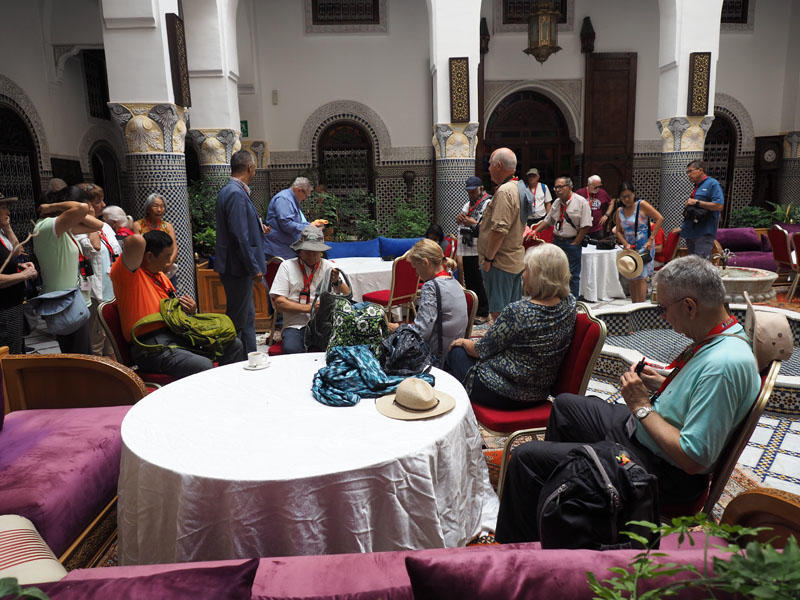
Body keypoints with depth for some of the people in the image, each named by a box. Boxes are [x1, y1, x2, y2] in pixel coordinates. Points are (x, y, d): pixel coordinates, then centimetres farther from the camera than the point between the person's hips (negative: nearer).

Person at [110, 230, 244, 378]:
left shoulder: (160, 275, 21)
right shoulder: (128, 273, -8)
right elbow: (136, 241, -30)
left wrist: (191, 309, 7)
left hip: (176, 336, 9)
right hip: (152, 346, -9)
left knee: (234, 344, 2)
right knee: (204, 366, -31)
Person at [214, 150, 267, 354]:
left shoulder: (229, 191, 14)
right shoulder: (236, 194, -19)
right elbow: (240, 236, -23)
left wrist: (258, 230, 30)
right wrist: (254, 268, -19)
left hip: (238, 268, 11)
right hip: (238, 268, -11)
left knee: (247, 317, 18)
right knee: (237, 321, -2)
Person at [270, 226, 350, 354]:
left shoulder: (329, 267, 13)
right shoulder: (287, 266, 7)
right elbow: (278, 302, -1)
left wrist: (337, 282, -12)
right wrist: (309, 308, -9)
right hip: (296, 325, -1)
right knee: (291, 350, -32)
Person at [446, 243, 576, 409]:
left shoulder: (517, 311, -28)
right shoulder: (570, 304, -11)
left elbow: (480, 350, -13)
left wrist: (464, 342, 6)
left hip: (504, 395, -8)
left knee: (457, 352, 19)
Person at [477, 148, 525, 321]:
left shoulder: (504, 192, -17)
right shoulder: (519, 188, 15)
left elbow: (499, 229, -24)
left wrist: (488, 258, -17)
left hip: (501, 262, -10)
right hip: (517, 260, 10)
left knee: (499, 313, -5)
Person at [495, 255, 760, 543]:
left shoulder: (725, 364, -32)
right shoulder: (724, 334, -2)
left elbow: (693, 459, -31)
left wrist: (642, 406, -22)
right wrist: (662, 384, -1)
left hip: (662, 471, -10)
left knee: (526, 457, -12)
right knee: (565, 404, 27)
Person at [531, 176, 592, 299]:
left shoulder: (581, 202, -8)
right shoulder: (556, 202, 10)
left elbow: (585, 227, -11)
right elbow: (547, 220, 16)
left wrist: (574, 244, -13)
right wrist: (535, 231, 2)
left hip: (572, 243, -6)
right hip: (557, 241, 6)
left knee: (572, 275, 0)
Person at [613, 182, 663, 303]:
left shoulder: (642, 205, -7)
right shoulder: (620, 211, 9)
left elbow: (660, 219, -11)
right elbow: (618, 231, 10)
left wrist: (651, 239, -16)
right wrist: (626, 244, -8)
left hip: (644, 247, -6)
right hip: (629, 248, 6)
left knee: (641, 277, -12)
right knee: (631, 279, 9)